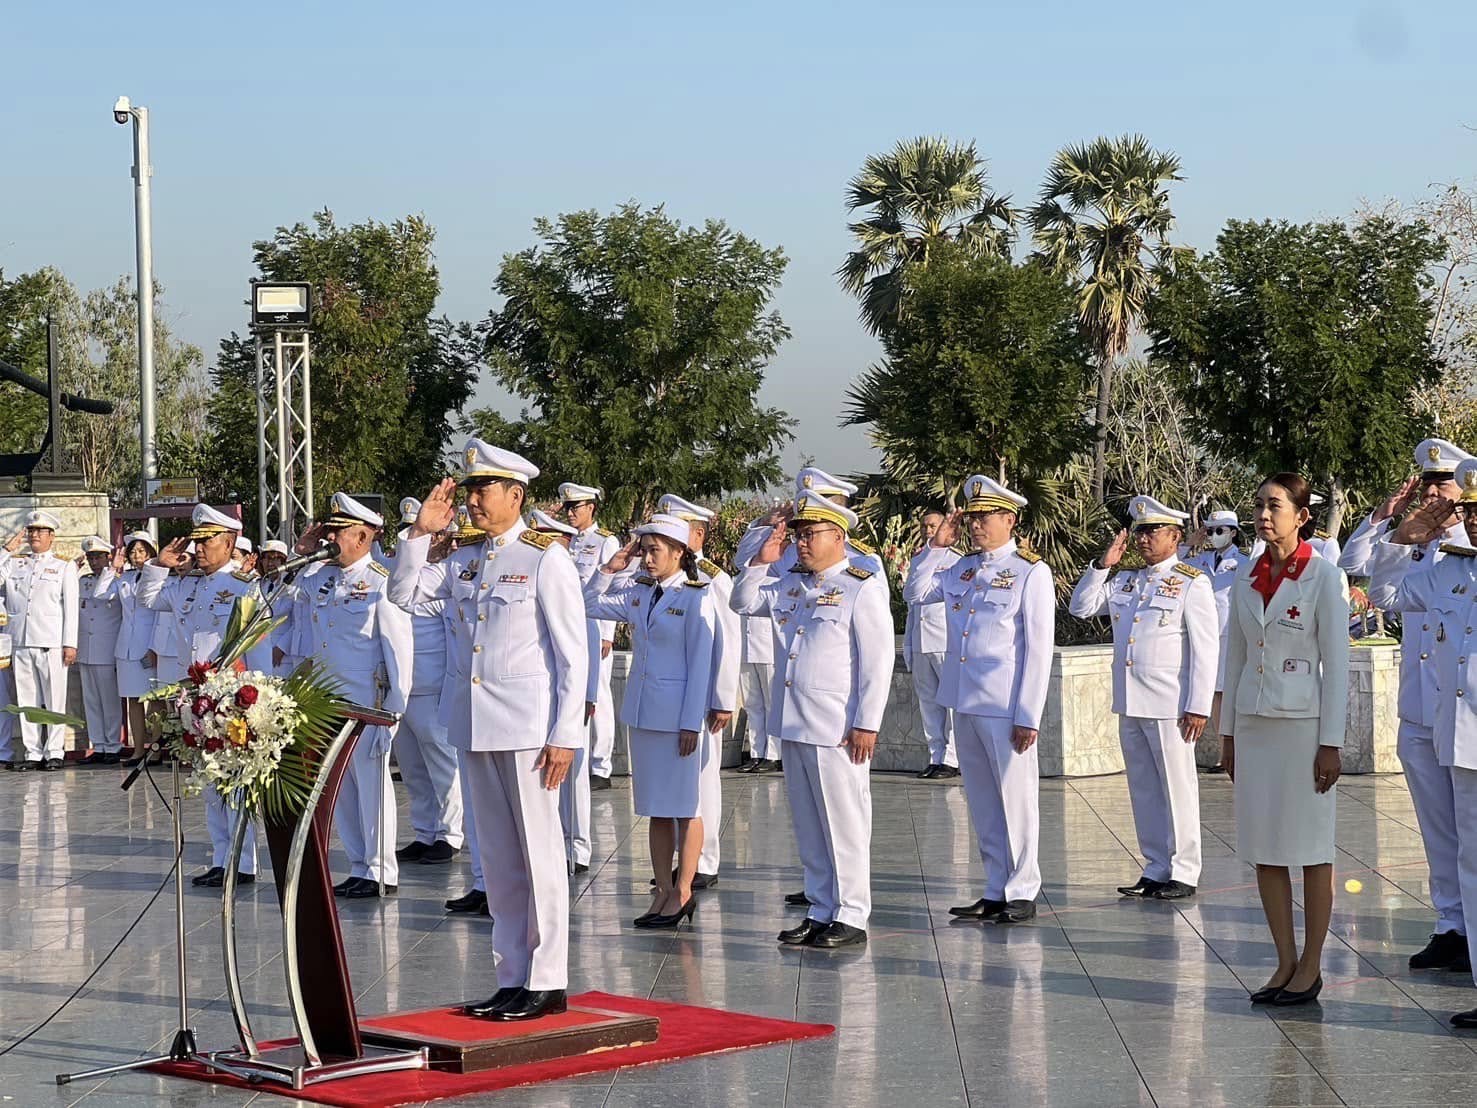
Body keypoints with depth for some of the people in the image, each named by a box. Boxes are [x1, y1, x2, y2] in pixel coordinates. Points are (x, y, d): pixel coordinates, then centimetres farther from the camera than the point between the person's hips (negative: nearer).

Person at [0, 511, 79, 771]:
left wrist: (70, 643, -4)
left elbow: (71, 608, 4)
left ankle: (53, 753, 1)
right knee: (26, 701, 3)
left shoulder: (64, 567, 9)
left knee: (54, 700, -4)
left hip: (51, 643, -3)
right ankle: (33, 753, 6)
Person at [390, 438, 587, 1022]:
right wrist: (421, 531, 5)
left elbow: (573, 652, -9)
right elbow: (402, 593, 17)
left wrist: (565, 735, -14)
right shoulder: (464, 561, 11)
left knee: (538, 853, -1)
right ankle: (512, 978, 17)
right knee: (497, 857, 10)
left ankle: (547, 982, 6)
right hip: (476, 724, 7)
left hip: (529, 723, -7)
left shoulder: (545, 558, -8)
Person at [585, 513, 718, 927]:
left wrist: (692, 722, -14)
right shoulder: (638, 592, 9)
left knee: (684, 806, 2)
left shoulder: (696, 596, -10)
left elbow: (700, 661, -12)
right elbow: (590, 605, 16)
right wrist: (610, 569, 3)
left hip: (679, 713, -7)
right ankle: (663, 892, 16)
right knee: (656, 809, 10)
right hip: (642, 710, 7)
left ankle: (682, 892, 9)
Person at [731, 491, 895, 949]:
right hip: (792, 723, 7)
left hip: (837, 730, -7)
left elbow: (877, 660, -11)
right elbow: (743, 602, 25)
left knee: (844, 824, -1)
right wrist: (762, 561, 9)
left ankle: (850, 916, 6)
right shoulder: (789, 585, 14)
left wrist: (866, 723, -15)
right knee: (807, 825, 12)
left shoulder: (862, 588, -7)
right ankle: (820, 910, 20)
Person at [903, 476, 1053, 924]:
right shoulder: (961, 568, 11)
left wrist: (1028, 716, -14)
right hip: (965, 702, 7)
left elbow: (1038, 648, -10)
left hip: (1006, 707, -7)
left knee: (1015, 799, 1)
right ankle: (995, 891, 19)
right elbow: (914, 593, 20)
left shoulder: (1031, 572, -7)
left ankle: (1021, 893, 9)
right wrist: (937, 546, 7)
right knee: (981, 801, 12)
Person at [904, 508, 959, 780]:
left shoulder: (955, 560, -1)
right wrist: (907, 645, 18)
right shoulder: (915, 561, 17)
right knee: (928, 702, 7)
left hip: (948, 644, -6)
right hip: (920, 644, 6)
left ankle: (952, 759, -5)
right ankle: (936, 758, 11)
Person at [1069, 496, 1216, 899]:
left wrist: (1198, 707, -14)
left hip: (1169, 706, -6)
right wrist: (1103, 565, 2)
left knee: (1177, 789, 1)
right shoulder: (1125, 581, 14)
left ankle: (1183, 873, 7)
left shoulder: (1191, 583, -5)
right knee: (1143, 790, 11)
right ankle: (1155, 870, 18)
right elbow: (1080, 607, 15)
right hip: (1129, 704, 7)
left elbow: (1206, 649, -9)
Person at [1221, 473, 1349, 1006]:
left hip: (1304, 722, -6)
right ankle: (1286, 962, 15)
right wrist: (1228, 733, 13)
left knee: (1311, 847, 1)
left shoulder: (1324, 577, -7)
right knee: (1263, 848, 6)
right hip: (1254, 722, 6)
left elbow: (1336, 662, -8)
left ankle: (1311, 967, 9)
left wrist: (1331, 742, -11)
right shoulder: (1245, 581, 9)